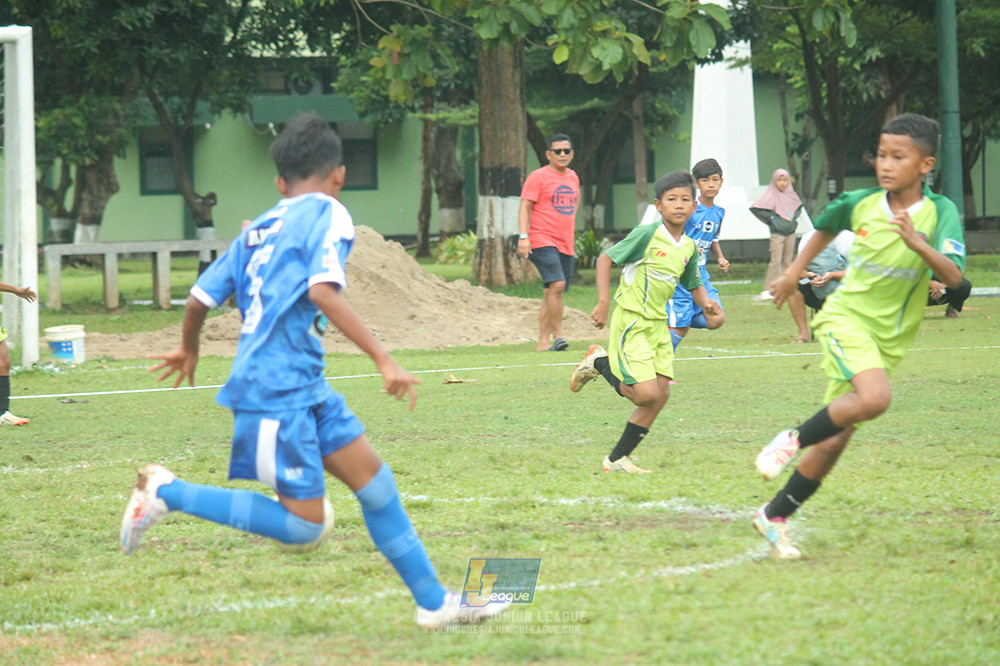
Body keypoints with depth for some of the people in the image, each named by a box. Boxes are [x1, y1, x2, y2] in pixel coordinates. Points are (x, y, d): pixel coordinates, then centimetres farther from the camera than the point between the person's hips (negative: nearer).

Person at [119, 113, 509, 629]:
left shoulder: (257, 230, 17)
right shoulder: (327, 214, -6)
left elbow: (200, 298, 18)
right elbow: (323, 292, -22)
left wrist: (188, 349, 39)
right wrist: (383, 359, -24)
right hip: (278, 391, -9)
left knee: (374, 480, 9)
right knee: (304, 525, -7)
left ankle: (433, 602, 11)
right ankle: (168, 493, -2)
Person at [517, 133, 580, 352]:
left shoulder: (573, 177, 15)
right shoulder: (538, 177, -4)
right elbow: (525, 207, -8)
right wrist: (523, 236, -18)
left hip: (566, 244, 7)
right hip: (542, 241, -7)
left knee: (550, 293, 7)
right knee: (556, 284, -22)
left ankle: (543, 341, 10)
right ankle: (558, 335, -17)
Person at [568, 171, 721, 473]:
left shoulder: (689, 248, 7)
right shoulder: (646, 235, -13)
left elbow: (694, 284, 21)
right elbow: (606, 258, -8)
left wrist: (706, 302, -1)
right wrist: (603, 302, -15)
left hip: (658, 324, 7)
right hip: (630, 321, -7)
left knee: (660, 394, 2)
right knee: (647, 394, -15)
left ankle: (618, 458, 13)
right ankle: (599, 364, 11)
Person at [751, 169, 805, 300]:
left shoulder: (791, 195, 8)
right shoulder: (771, 197, -8)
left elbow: (798, 206, 29)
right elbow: (754, 208, -13)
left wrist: (795, 217, 11)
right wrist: (769, 218, -10)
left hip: (791, 233, 5)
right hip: (777, 233, -5)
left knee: (787, 261, 8)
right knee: (775, 261, -11)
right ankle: (767, 290, -10)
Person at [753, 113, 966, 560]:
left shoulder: (940, 213, -10)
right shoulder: (861, 204, -5)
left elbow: (954, 277, -24)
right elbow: (827, 226, 19)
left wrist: (918, 244, -39)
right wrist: (795, 272, 22)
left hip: (890, 337, 2)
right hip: (846, 316, -2)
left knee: (835, 440, 3)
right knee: (875, 398, -31)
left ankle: (774, 516, 17)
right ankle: (794, 439, -11)